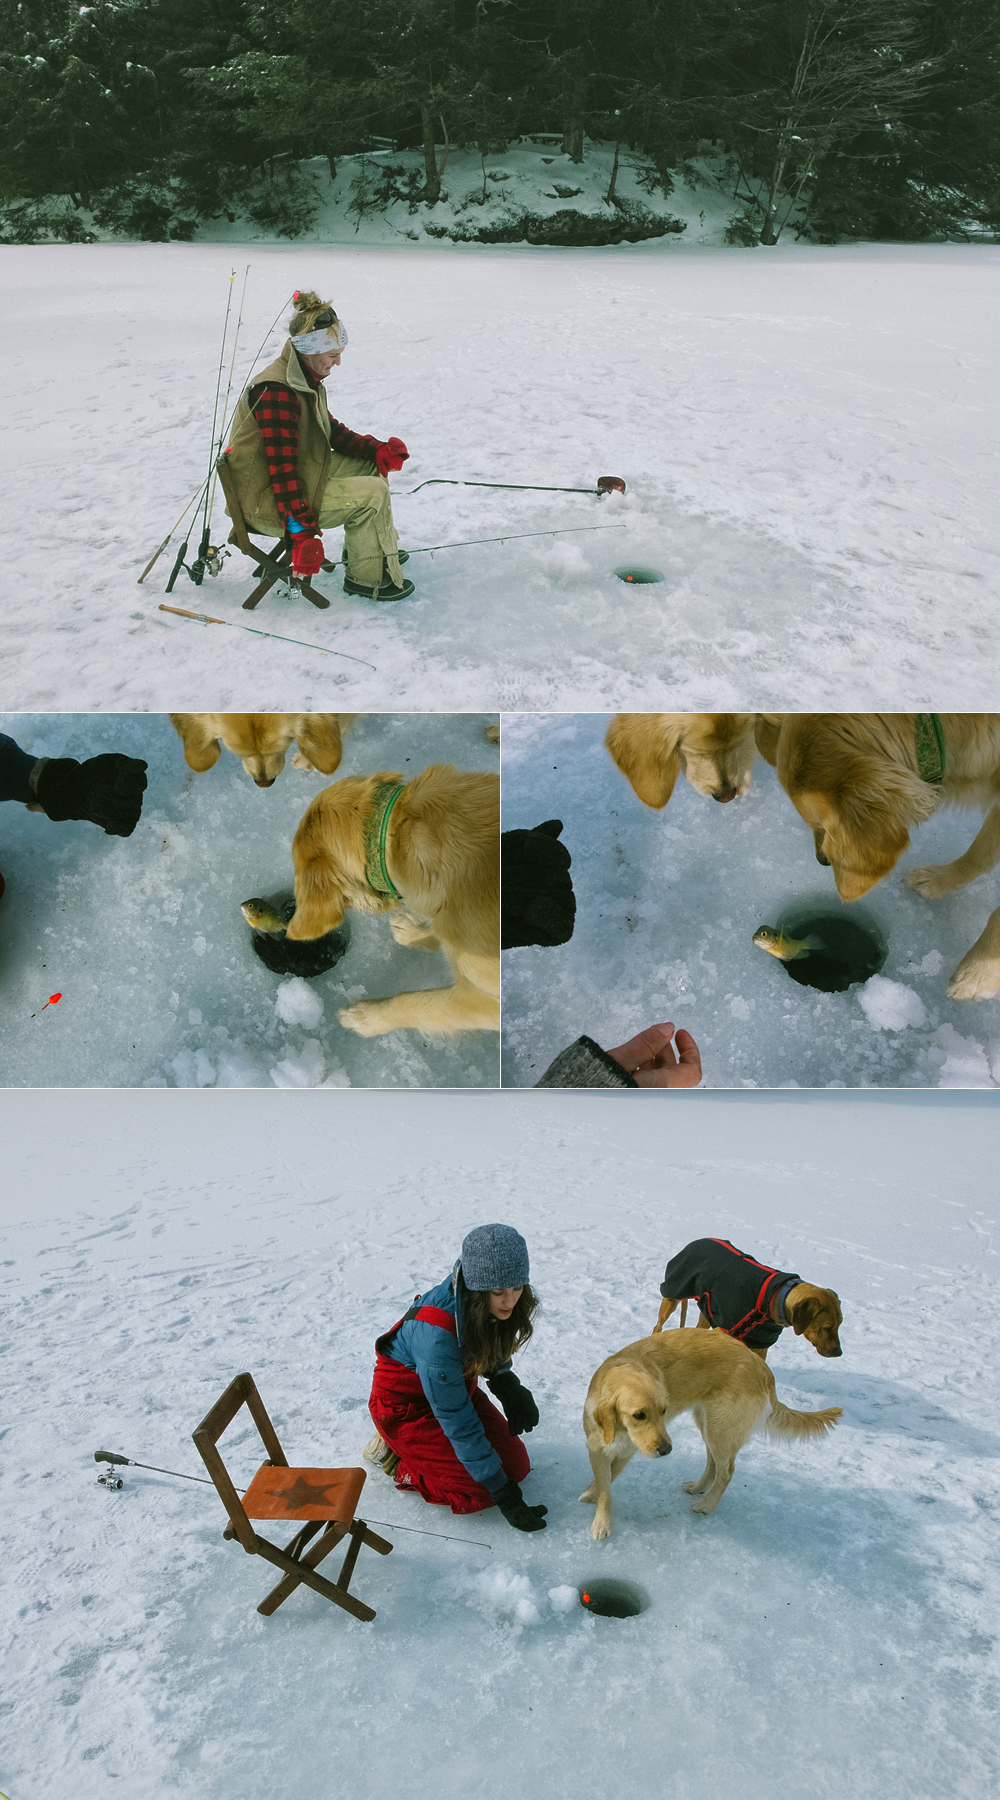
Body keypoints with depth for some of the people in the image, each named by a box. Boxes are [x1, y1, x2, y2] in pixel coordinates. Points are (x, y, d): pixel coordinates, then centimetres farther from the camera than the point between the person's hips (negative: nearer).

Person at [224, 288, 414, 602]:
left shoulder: (306, 380, 6)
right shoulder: (277, 391, -26)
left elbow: (332, 432, 15)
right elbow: (282, 469, -29)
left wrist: (377, 449, -2)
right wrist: (304, 535, -31)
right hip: (267, 501, -10)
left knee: (372, 467, 13)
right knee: (372, 493, -18)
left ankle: (370, 548, 26)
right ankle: (366, 577, -4)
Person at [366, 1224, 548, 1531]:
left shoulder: (496, 1304, -19)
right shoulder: (436, 1333, -39)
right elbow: (457, 1419, -30)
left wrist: (508, 1384, -13)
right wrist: (503, 1494, -23)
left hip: (457, 1383, 7)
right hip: (407, 1402, -7)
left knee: (517, 1465, 3)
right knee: (478, 1495, -12)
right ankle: (392, 1456, 6)